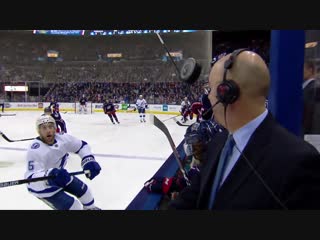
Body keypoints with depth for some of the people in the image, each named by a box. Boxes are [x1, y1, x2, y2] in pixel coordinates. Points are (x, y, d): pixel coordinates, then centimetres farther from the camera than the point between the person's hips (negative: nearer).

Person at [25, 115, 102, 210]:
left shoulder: (63, 138, -17)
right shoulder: (34, 150, -33)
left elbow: (82, 145, -4)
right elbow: (31, 179, -39)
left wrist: (89, 160, -22)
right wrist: (49, 176, -58)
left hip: (60, 174, 7)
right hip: (42, 186, -6)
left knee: (82, 189, 19)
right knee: (73, 206, -14)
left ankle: (90, 207, 48)